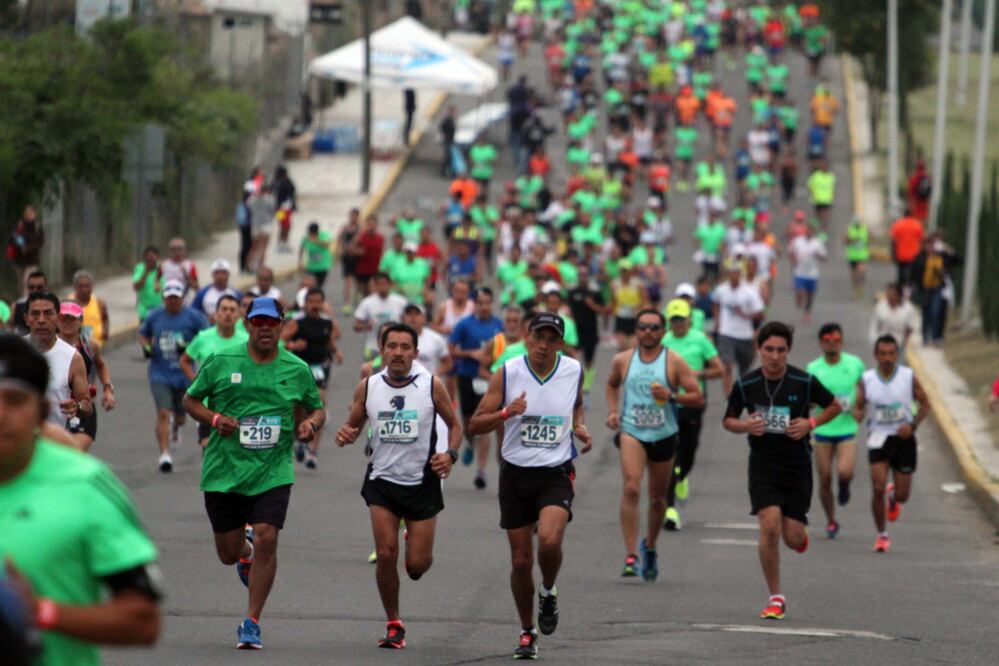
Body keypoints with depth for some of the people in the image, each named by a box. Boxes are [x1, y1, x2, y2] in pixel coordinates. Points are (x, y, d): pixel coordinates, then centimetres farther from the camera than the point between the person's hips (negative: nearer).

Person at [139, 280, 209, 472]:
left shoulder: (193, 316, -4)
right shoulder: (154, 317, 4)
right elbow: (143, 334, 20)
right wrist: (146, 347, -1)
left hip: (184, 374, 0)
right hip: (160, 374, 0)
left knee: (180, 415, 14)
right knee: (163, 414, -14)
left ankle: (176, 428, 52)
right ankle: (164, 454, -14)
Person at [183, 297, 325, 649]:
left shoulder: (297, 369, 3)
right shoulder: (220, 362, -1)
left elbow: (317, 409, 17)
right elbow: (190, 399, 9)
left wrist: (310, 423, -7)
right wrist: (214, 419, -11)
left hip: (273, 472, 0)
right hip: (224, 471, 0)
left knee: (266, 540, -16)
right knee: (228, 553, 6)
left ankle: (252, 623, -4)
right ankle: (244, 547, 47)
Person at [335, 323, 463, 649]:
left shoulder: (432, 386, -6)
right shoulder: (368, 387, -1)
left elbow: (454, 424, 6)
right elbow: (353, 424, 11)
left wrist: (450, 454, -13)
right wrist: (345, 435, -13)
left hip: (422, 483, -1)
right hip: (382, 480, 1)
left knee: (417, 564, -2)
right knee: (386, 554, -10)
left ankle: (418, 544, 36)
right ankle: (394, 625, 6)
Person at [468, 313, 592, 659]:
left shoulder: (573, 371, -1)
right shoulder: (508, 373, -7)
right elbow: (475, 425, -5)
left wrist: (580, 427, 1)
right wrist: (507, 412, -23)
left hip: (556, 475, -1)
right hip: (516, 474, 1)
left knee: (549, 540, -26)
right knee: (521, 560, 4)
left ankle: (548, 593, 6)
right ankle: (527, 632, 24)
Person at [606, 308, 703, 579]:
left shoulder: (674, 362, -3)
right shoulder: (622, 360, 4)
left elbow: (698, 398, -4)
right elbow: (612, 384, 25)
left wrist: (672, 396, -20)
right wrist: (613, 410, 9)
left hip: (664, 435, 1)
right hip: (631, 432, -1)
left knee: (658, 498, 13)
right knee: (631, 488, -23)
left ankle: (649, 547, 41)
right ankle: (631, 556, -25)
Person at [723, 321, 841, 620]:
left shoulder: (805, 382, -7)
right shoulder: (746, 385, -4)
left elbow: (834, 406, 8)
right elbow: (728, 420, 9)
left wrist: (810, 423, -9)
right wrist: (746, 425, -13)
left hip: (797, 464, 0)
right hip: (762, 464, 0)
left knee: (792, 538, -2)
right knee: (769, 527, -17)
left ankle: (800, 533, 39)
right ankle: (775, 598, -4)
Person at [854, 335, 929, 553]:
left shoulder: (908, 377, -6)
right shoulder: (867, 380, -4)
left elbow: (924, 404, 2)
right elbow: (859, 408, 5)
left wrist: (913, 425, -13)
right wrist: (856, 415, -19)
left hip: (903, 439, 0)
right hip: (878, 439, 0)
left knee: (902, 495, 5)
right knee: (878, 489, -13)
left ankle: (893, 497, 44)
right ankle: (881, 535, 5)